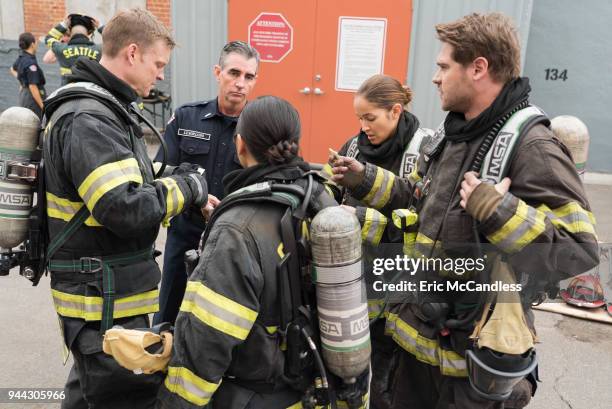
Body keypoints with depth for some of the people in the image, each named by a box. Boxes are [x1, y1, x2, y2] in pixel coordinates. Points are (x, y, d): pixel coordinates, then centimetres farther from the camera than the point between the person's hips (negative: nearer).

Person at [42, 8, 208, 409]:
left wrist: (183, 187, 1)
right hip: (104, 298, -10)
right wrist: (189, 187, -15)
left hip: (102, 289, 10)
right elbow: (126, 209, -30)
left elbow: (128, 183, 17)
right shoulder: (86, 120, -21)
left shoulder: (103, 108, 12)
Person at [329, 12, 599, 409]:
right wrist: (365, 179, 10)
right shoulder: (451, 135, 4)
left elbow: (580, 249, -26)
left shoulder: (531, 148, -22)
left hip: (476, 347, -8)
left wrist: (495, 211, -34)